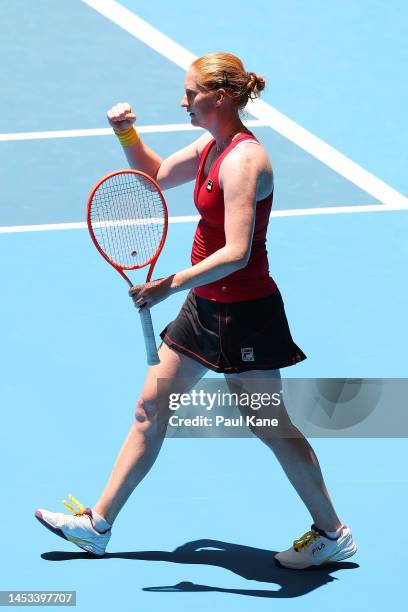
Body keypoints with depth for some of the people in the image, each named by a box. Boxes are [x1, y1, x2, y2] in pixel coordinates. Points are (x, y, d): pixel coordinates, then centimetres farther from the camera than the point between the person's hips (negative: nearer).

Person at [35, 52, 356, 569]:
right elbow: (156, 175, 24)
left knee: (269, 425, 0)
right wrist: (128, 134, 7)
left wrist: (171, 284, -32)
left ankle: (332, 534, 16)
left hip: (243, 312, -10)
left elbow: (236, 253, -30)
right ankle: (98, 524, 21)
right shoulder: (211, 146, 6)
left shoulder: (243, 160, -22)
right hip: (205, 307, 10)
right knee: (151, 407, 12)